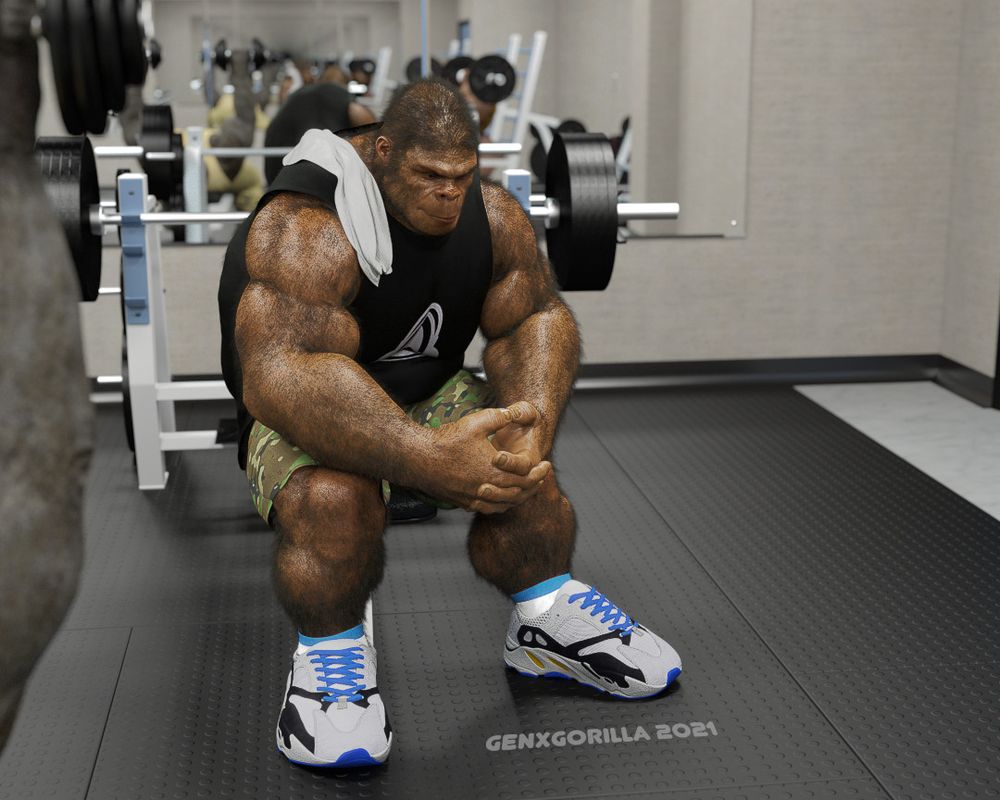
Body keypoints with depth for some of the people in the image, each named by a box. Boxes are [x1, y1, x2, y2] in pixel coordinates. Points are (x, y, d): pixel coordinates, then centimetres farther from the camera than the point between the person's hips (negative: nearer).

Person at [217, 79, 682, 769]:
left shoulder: (491, 213, -8)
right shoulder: (307, 232, -29)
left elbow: (536, 319, -7)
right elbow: (279, 376, -40)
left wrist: (533, 423, -29)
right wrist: (427, 458, -51)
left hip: (429, 395, 5)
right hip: (308, 417, -5)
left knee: (517, 463, -19)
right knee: (331, 497, -35)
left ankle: (548, 622, 4)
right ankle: (330, 654, -11)